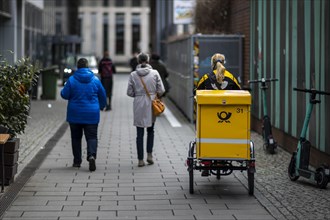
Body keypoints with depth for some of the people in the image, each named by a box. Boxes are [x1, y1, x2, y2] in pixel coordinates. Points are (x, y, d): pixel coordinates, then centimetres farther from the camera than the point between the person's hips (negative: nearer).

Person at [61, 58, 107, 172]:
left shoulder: (71, 80, -7)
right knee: (92, 137, 1)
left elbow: (64, 95, -6)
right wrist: (101, 106, 27)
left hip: (75, 114, 0)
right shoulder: (95, 79, -1)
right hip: (91, 114, 0)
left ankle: (77, 161, 15)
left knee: (76, 137, 12)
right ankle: (91, 155, -24)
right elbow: (102, 95, 8)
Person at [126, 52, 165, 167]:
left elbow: (129, 92, -3)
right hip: (151, 104, 0)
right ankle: (149, 155, 8)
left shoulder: (133, 75, -4)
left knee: (140, 133, 5)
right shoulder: (154, 73, -5)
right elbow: (161, 90, -5)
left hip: (138, 105, 0)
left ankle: (140, 160, 4)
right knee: (150, 130, 19)